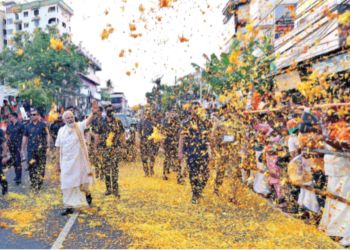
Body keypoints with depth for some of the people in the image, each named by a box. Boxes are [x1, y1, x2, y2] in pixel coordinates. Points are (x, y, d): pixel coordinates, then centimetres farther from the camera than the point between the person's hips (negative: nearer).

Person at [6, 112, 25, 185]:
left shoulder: (20, 125, -6)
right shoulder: (9, 126, 11)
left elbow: (23, 136, -6)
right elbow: (7, 136, 16)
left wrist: (22, 146, -10)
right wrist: (7, 144, 5)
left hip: (18, 146, -6)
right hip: (11, 146, 6)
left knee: (18, 162, -7)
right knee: (14, 162, 12)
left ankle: (19, 178, -4)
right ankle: (17, 175, 24)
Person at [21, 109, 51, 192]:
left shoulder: (43, 125, 0)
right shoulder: (28, 126, 11)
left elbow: (47, 135, -2)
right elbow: (25, 138, 14)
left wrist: (48, 147, -9)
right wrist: (22, 149, 12)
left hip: (41, 149, -3)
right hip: (31, 150, 3)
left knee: (41, 167, 3)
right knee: (31, 166, 1)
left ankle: (39, 183, 14)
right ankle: (33, 184, 12)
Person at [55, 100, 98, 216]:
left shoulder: (79, 126, -4)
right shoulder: (61, 131, 3)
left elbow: (88, 121, -25)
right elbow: (58, 148, 6)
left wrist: (94, 113, -45)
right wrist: (57, 163, 5)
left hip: (79, 160, -2)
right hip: (66, 162, 2)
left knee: (82, 180, 12)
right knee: (67, 183, 3)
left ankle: (88, 194, 43)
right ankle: (70, 206, 14)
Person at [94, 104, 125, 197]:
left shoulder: (117, 121, 3)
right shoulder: (101, 123, 9)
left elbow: (122, 134, 4)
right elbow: (98, 135, 12)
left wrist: (124, 146, -1)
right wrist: (95, 148, 9)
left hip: (116, 148, -3)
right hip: (105, 149, 3)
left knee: (114, 168, -7)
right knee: (106, 168, 8)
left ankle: (115, 189, 0)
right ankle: (108, 188, 20)